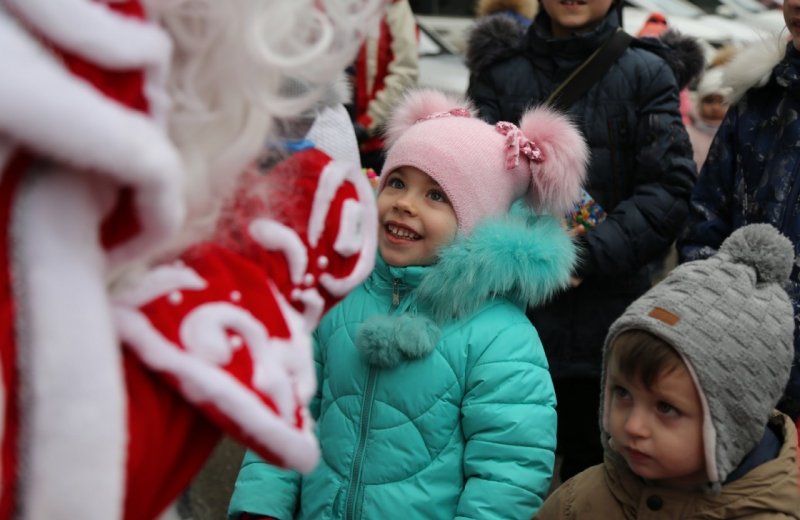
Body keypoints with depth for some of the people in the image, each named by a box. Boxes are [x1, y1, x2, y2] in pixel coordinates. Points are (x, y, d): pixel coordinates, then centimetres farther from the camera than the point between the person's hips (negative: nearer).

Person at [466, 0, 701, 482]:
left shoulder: (648, 74, 1)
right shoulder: (500, 74, 6)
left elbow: (669, 190, -7)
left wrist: (587, 253, -18)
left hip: (608, 320, -1)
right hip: (512, 314, 1)